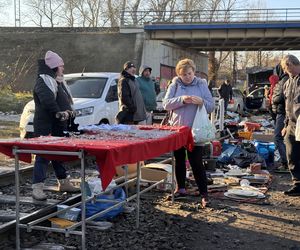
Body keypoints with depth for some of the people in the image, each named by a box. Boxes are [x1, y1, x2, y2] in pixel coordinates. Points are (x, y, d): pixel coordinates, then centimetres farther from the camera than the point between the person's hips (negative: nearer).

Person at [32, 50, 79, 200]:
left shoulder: (59, 82, 20)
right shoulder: (43, 81, -11)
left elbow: (66, 100, 26)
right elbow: (47, 100, -28)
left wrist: (68, 111, 11)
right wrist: (59, 112, -29)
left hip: (59, 127, 10)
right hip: (46, 127, -10)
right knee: (43, 156, -10)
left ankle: (63, 183, 28)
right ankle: (37, 188, -9)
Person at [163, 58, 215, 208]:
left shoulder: (201, 85, 2)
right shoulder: (174, 85, 3)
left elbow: (211, 107, 1)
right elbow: (166, 104, -6)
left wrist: (202, 102, -21)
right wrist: (181, 100, -21)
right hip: (177, 128, 3)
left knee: (196, 162, -7)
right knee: (179, 159, 13)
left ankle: (204, 194, -3)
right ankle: (181, 188, 28)